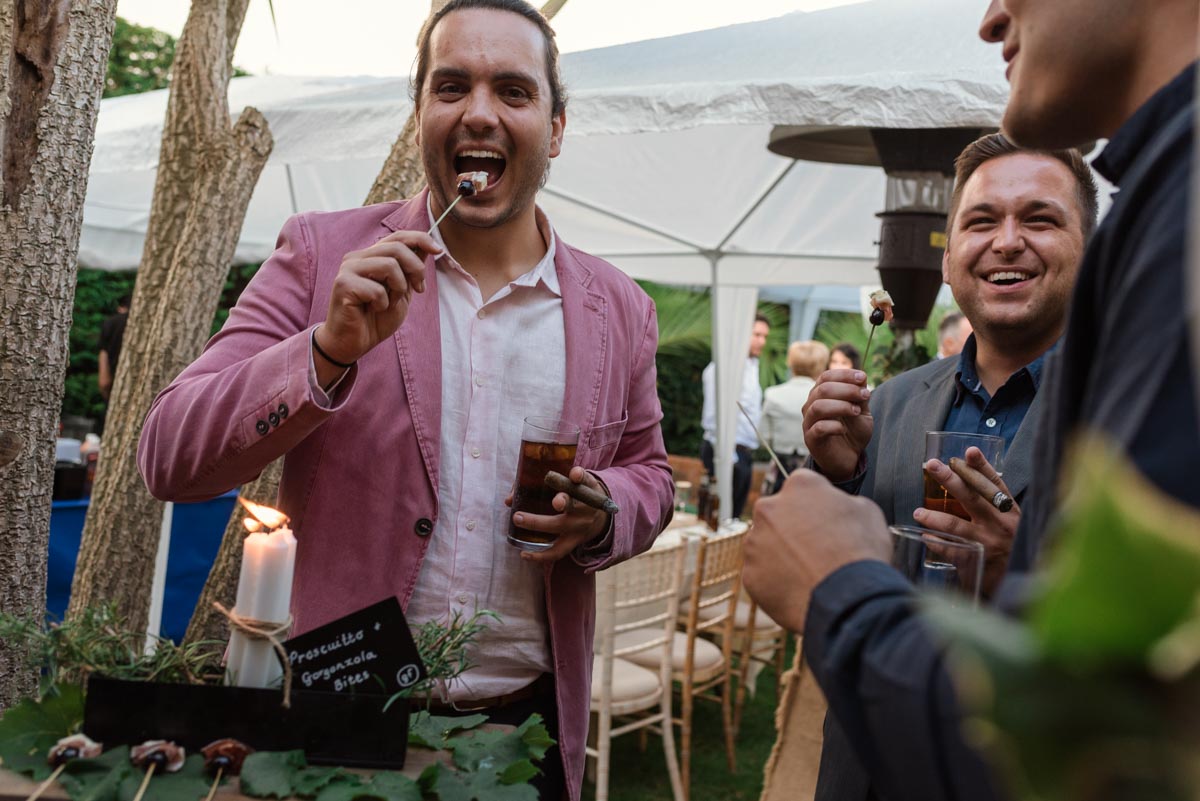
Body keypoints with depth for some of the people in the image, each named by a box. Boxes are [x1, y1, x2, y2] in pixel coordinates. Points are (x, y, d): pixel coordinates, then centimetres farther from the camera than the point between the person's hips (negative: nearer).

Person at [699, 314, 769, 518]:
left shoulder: (751, 366, 16)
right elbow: (713, 415, -18)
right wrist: (726, 458, -19)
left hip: (744, 453, 9)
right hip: (730, 455, -9)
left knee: (734, 516, 12)